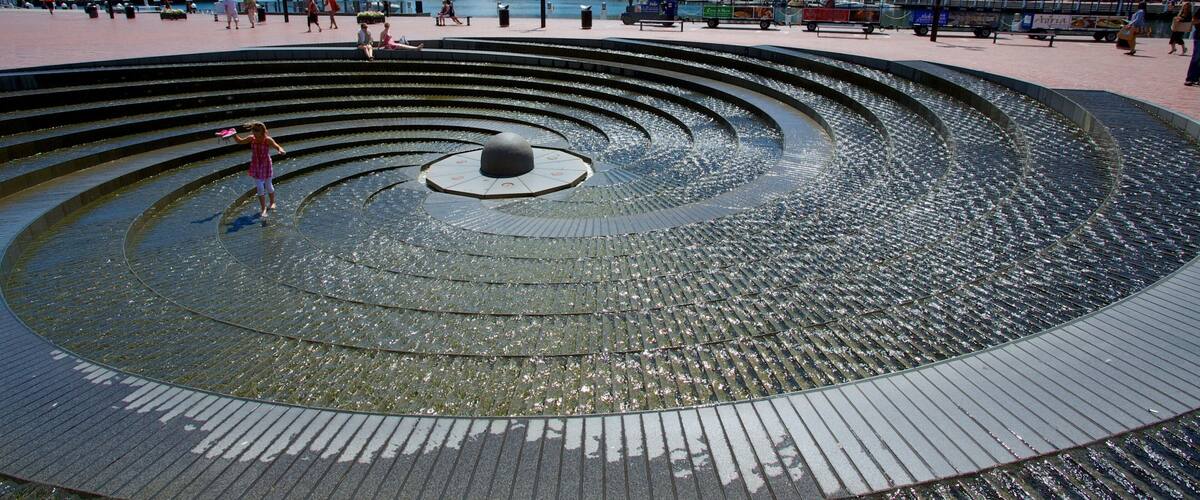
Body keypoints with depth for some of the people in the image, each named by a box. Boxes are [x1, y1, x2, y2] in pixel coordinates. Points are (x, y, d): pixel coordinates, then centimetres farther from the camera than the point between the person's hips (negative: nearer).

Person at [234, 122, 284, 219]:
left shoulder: (268, 140, -17)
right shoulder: (251, 138, -5)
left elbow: (277, 146, -29)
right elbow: (240, 141, 11)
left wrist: (281, 150, -51)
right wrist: (234, 135, -5)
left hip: (266, 165, -3)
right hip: (256, 166, 3)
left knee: (268, 186, 15)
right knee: (259, 188, 0)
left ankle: (272, 203, 41)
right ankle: (263, 209, 9)